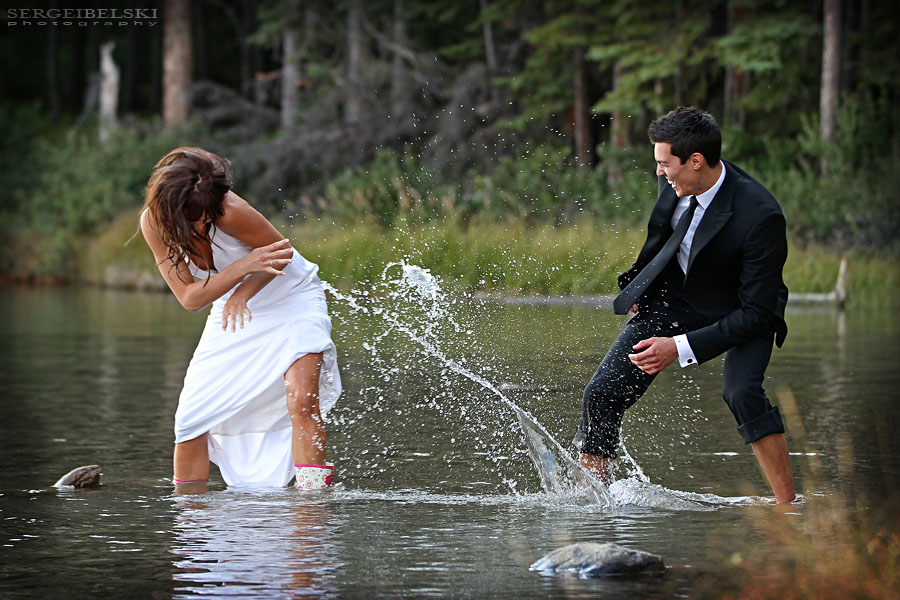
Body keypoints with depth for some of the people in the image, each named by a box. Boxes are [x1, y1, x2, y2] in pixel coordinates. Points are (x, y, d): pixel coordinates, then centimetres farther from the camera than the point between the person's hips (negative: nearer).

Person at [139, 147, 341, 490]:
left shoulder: (230, 212, -34)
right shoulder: (153, 223, -22)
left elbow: (280, 252, -16)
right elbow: (189, 297, -22)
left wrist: (243, 292, -31)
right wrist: (244, 266, -37)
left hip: (291, 298, -4)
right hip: (234, 311, 4)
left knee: (301, 400, -26)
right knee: (190, 419, -3)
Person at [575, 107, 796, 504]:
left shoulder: (761, 216, -33)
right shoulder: (673, 181, -16)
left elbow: (757, 312, -29)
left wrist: (681, 347, -32)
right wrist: (637, 282, 13)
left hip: (741, 311, -5)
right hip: (673, 297, 5)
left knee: (742, 392, -32)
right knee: (602, 395, -3)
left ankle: (787, 505, -23)